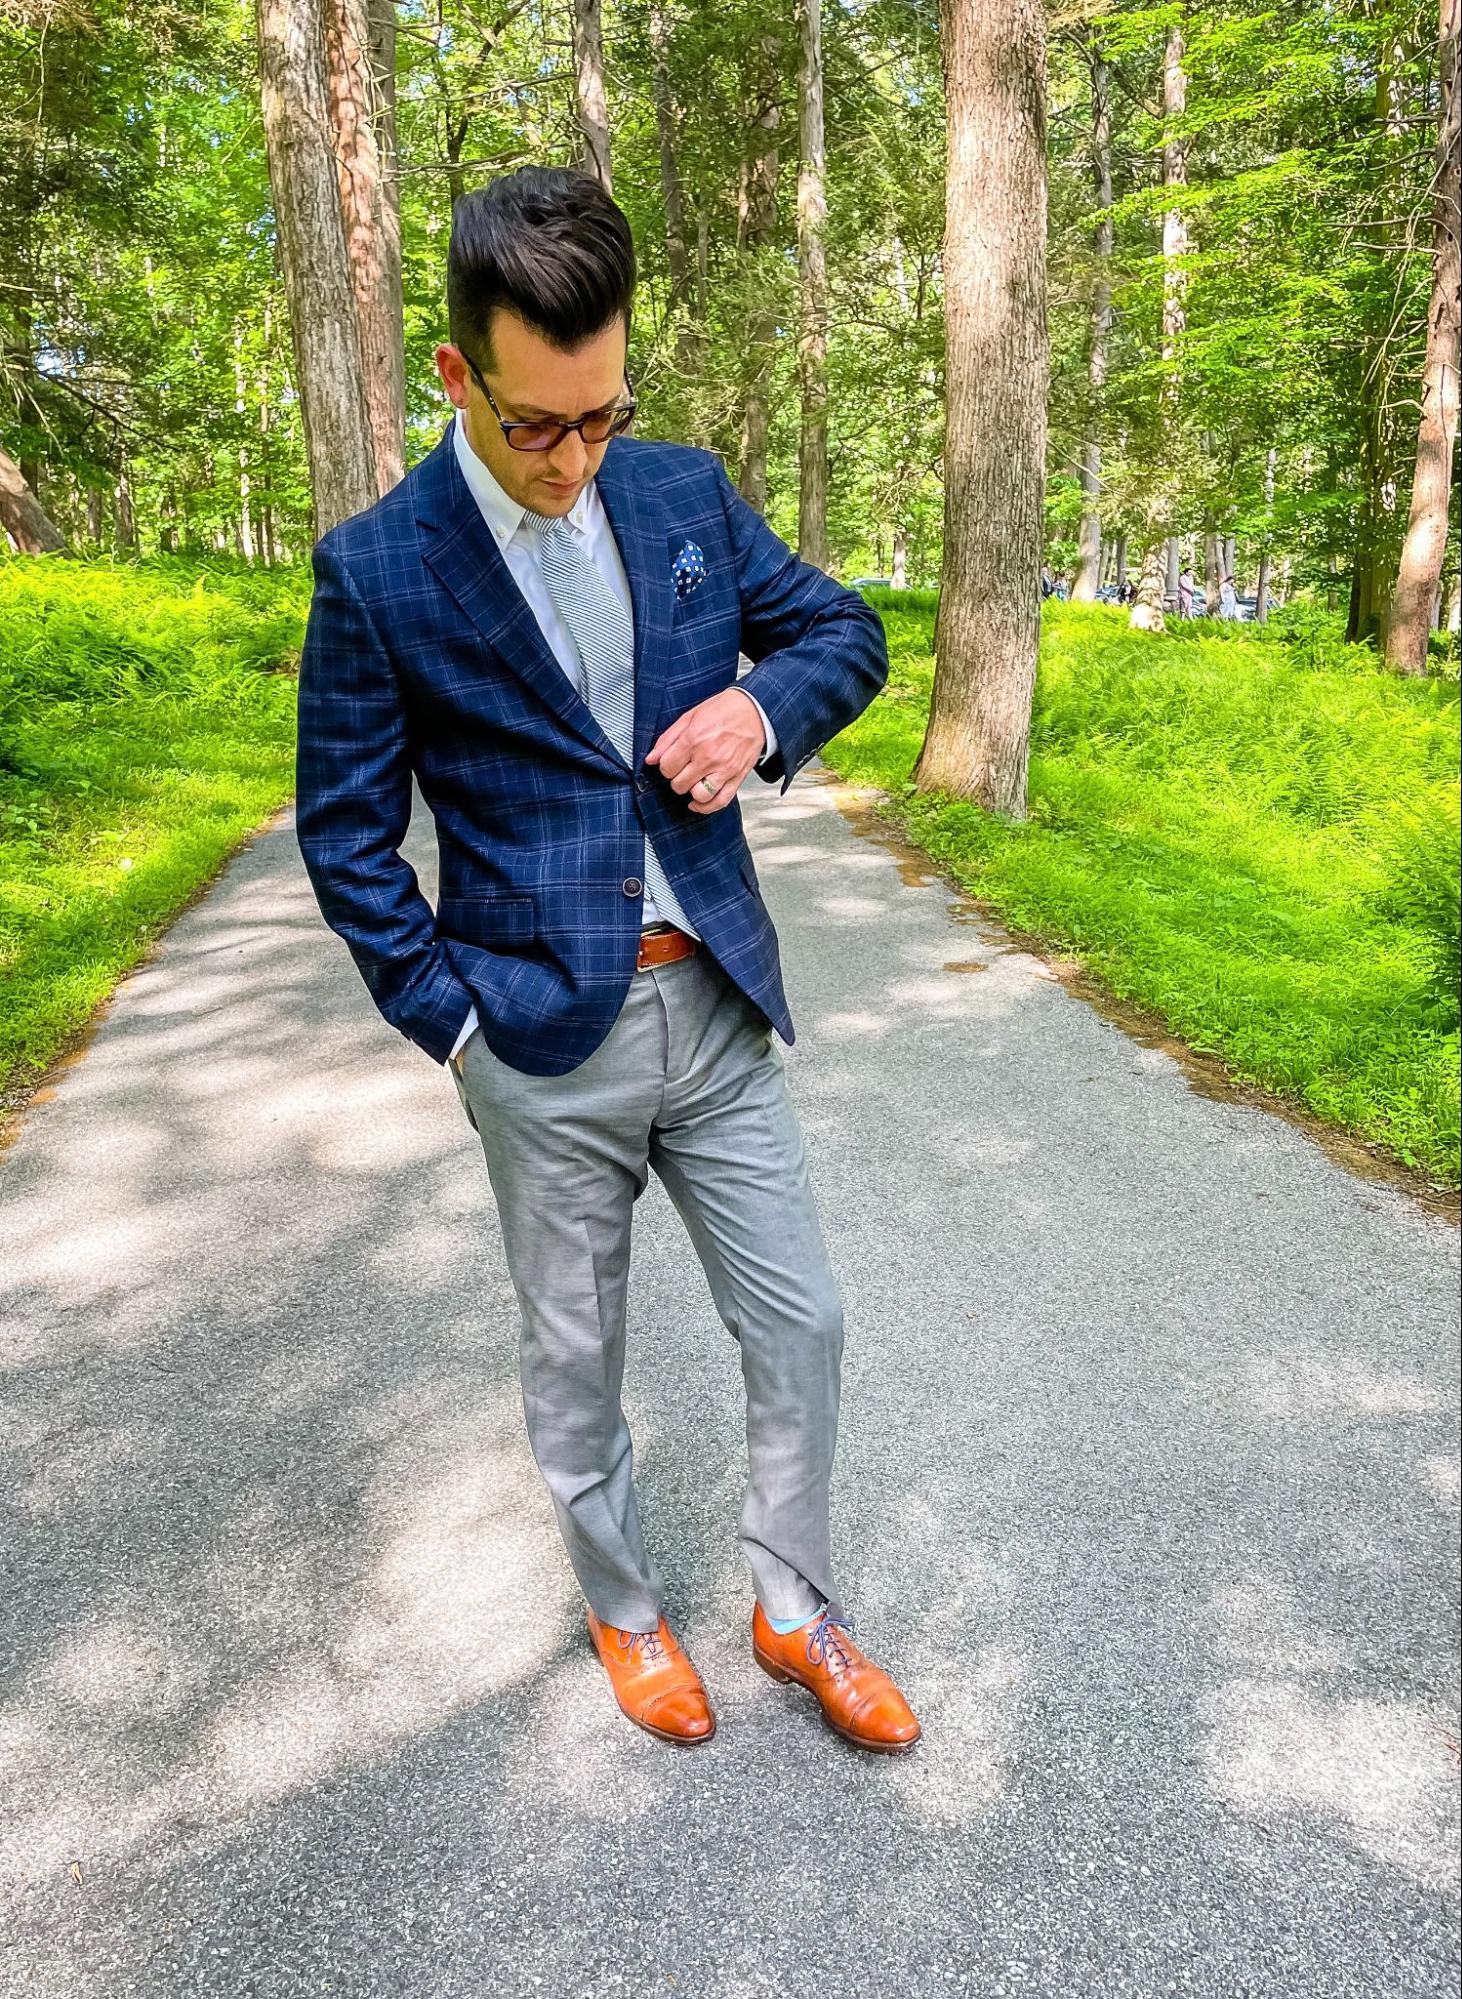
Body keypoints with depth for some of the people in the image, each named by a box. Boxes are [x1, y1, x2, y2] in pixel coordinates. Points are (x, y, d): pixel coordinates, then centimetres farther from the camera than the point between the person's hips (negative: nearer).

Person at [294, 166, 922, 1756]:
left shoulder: (685, 491, 2)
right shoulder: (377, 570, -9)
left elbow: (845, 629, 11)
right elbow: (347, 835, -4)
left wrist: (763, 703, -10)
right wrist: (449, 1021, -8)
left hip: (717, 1006, 4)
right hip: (547, 1042, -3)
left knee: (799, 1326, 12)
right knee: (572, 1364, 15)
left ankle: (796, 1611, 37)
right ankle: (625, 1613, 42)